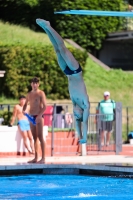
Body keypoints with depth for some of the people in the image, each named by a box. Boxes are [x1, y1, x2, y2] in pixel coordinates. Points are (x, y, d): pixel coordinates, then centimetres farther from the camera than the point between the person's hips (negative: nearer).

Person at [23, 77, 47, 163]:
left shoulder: (41, 93, -6)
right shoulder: (29, 94, 14)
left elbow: (45, 106, -13)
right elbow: (26, 104, 28)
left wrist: (39, 116, -23)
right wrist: (24, 110, 5)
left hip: (39, 117, -7)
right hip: (31, 117, 7)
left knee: (40, 137, -11)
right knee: (35, 138, 8)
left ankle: (43, 158, -11)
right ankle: (36, 158, 11)